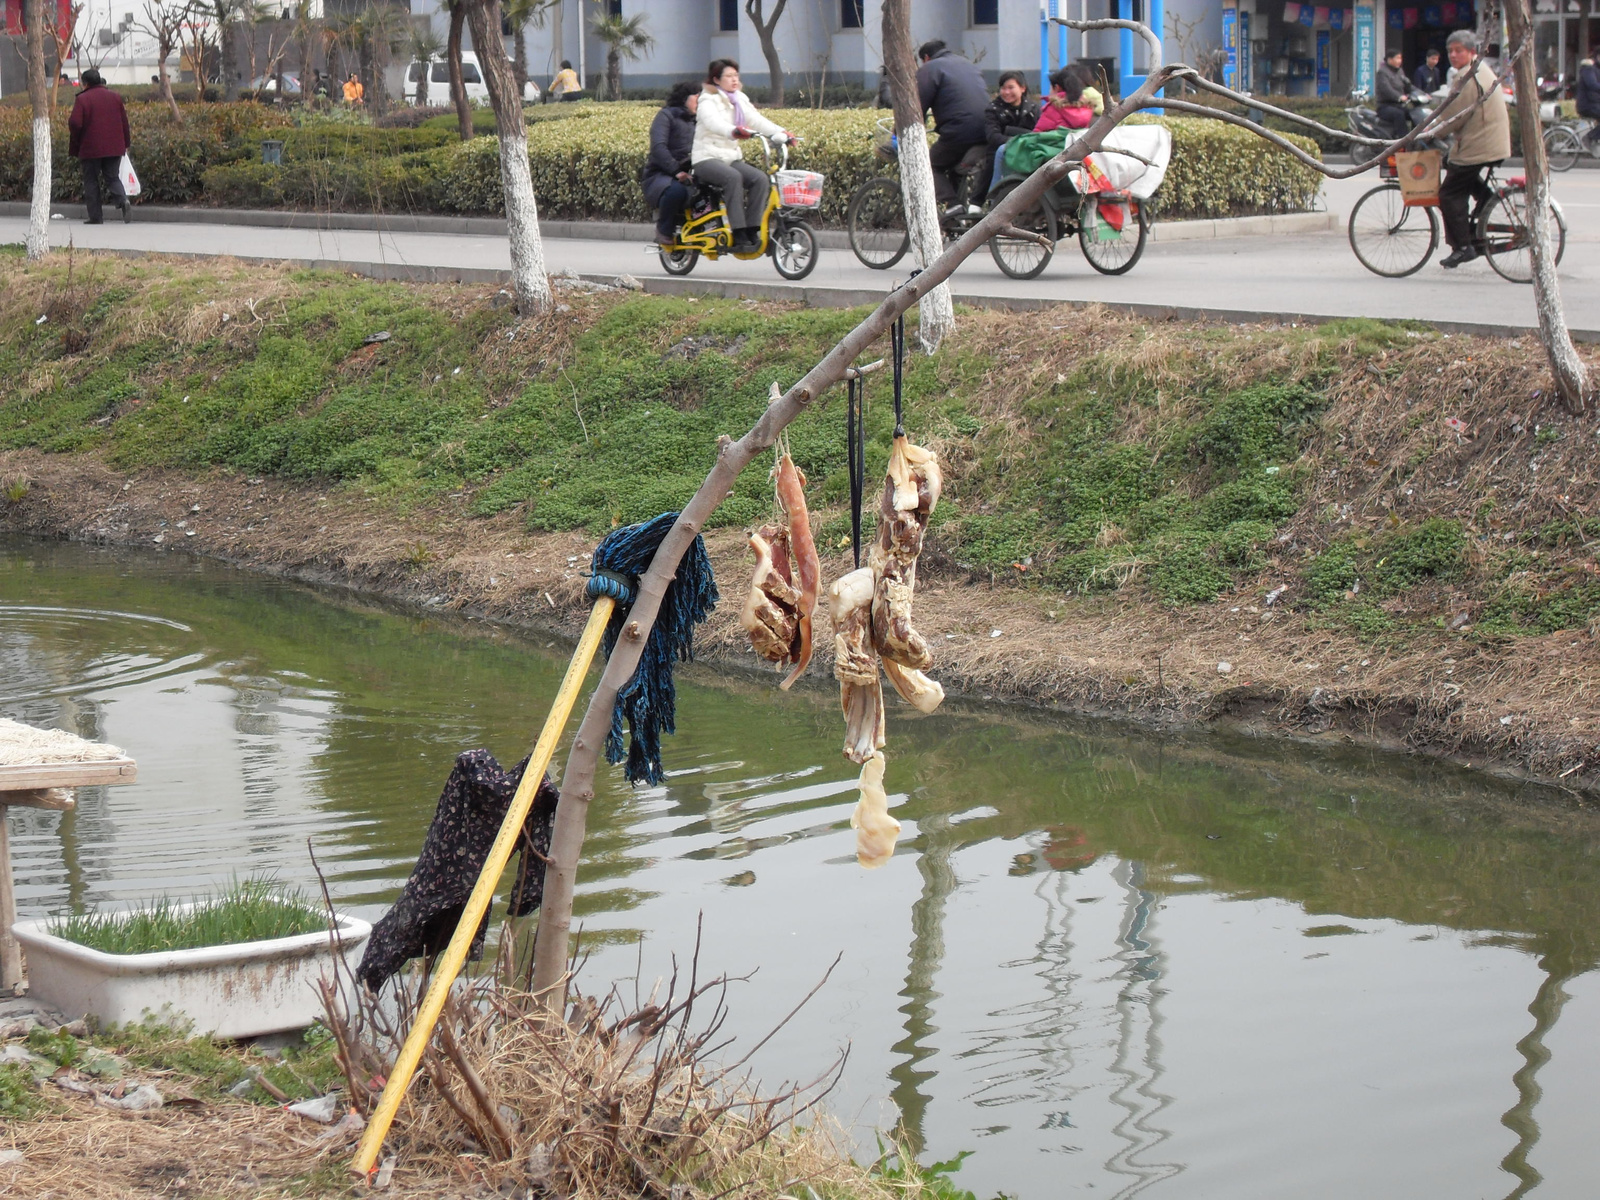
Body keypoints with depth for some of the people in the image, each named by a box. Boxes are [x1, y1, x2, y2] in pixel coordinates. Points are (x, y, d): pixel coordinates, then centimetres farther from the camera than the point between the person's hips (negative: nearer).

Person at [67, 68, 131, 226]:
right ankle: (123, 202, -18)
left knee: (91, 182, 6)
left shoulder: (82, 99, -8)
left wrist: (74, 148, -1)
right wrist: (125, 143, 19)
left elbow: (75, 124, -14)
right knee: (112, 178, 11)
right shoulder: (115, 97, 8)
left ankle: (96, 217, 4)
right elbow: (124, 122, 10)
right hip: (114, 148, 4)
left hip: (90, 149, -4)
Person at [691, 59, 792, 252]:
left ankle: (752, 232, -21)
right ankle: (739, 236, -38)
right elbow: (714, 122, -28)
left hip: (732, 158, 7)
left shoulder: (740, 100, 16)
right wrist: (733, 131, -49)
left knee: (760, 178, -20)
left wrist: (780, 132, -12)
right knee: (733, 177, -35)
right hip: (707, 158, -7)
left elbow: (756, 119, 5)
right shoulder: (708, 101, -6)